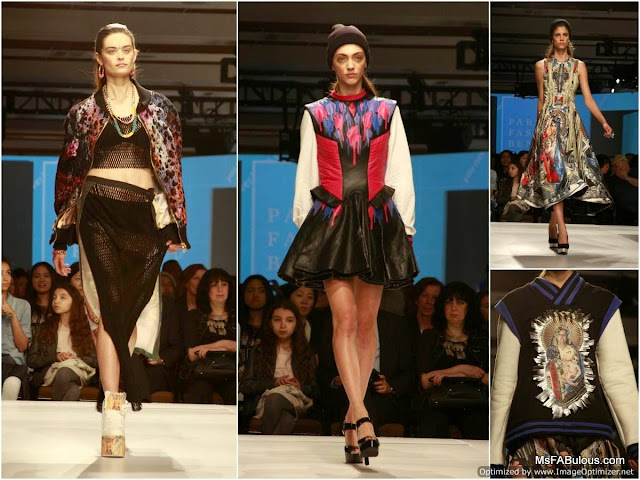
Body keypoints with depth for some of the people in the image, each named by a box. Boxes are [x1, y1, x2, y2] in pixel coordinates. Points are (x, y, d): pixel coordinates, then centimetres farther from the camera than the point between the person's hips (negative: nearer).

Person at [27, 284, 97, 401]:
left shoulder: (85, 328, 16)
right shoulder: (46, 328, 17)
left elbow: (95, 360, 11)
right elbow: (31, 359, 10)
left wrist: (76, 359, -8)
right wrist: (55, 357, -5)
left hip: (79, 372, 0)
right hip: (51, 372, 0)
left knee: (64, 373, -40)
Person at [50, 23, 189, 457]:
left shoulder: (158, 107, 12)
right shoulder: (85, 111, 9)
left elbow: (171, 166, 10)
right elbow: (69, 172, 10)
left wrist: (176, 223, 3)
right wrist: (61, 237, 8)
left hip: (145, 215, 2)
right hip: (99, 213, -2)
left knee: (130, 308, 1)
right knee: (112, 307, -10)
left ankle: (113, 391, 15)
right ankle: (115, 423, -13)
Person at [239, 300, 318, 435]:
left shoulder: (305, 353, 20)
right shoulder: (260, 351, 19)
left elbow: (314, 390, 18)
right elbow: (244, 386, 9)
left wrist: (300, 387, -6)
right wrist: (273, 383, -4)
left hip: (296, 401, 0)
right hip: (266, 399, 0)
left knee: (274, 399, -41)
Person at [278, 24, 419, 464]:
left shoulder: (387, 111, 7)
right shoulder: (316, 114, 6)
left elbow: (402, 172, 8)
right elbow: (305, 175, 9)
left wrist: (406, 226, 4)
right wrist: (304, 226, 7)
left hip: (377, 221, 1)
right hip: (331, 221, -1)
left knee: (367, 321, 5)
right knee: (344, 319, -12)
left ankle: (353, 417, 14)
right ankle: (362, 416, -19)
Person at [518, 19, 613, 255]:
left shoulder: (579, 66, 9)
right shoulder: (542, 66, 8)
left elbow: (588, 98, 3)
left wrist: (604, 122, -9)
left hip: (571, 123, 1)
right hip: (549, 123, -1)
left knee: (561, 177, 0)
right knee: (555, 173, -13)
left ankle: (552, 230, 13)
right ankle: (562, 235, -20)